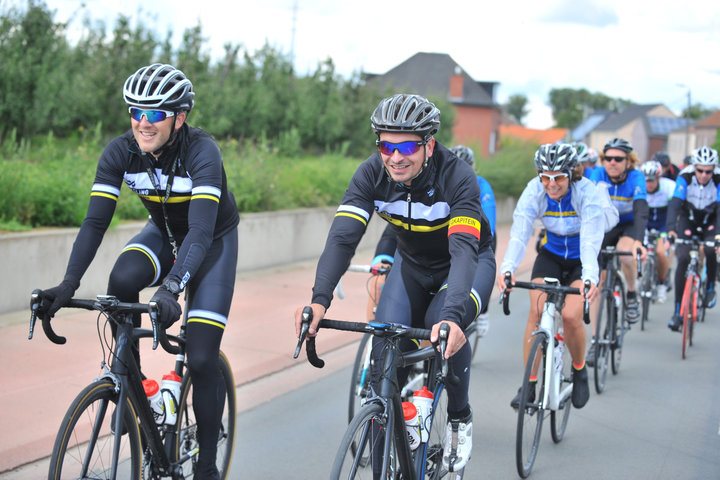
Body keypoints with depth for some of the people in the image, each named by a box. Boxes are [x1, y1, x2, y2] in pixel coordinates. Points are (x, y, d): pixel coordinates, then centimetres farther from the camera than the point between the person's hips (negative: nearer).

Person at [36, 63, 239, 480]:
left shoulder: (202, 151, -33)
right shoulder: (120, 152, -20)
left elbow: (201, 230, -43)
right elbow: (96, 221, -23)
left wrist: (172, 288, -57)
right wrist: (69, 284, -38)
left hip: (213, 242, -4)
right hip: (164, 233, 4)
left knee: (201, 359, -13)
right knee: (122, 281, -31)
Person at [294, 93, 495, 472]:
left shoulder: (458, 177, -34)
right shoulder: (371, 174, -24)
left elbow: (464, 249, -45)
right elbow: (342, 236, -33)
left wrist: (452, 316, -61)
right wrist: (319, 299, -50)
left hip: (470, 261, -3)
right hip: (413, 263, 3)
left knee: (444, 329, -30)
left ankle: (460, 417, -4)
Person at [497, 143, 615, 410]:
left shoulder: (588, 193, -28)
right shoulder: (534, 192, -21)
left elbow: (590, 240, -39)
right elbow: (519, 233, -31)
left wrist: (589, 276, -56)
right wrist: (507, 268, -49)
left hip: (582, 260, -2)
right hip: (551, 255, 3)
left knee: (571, 316, -22)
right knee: (536, 312, -17)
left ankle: (579, 370, 7)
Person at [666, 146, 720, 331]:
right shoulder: (685, 177, -23)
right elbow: (674, 204, -31)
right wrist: (670, 230, -46)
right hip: (688, 220, 0)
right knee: (683, 260, -17)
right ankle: (678, 312, -11)